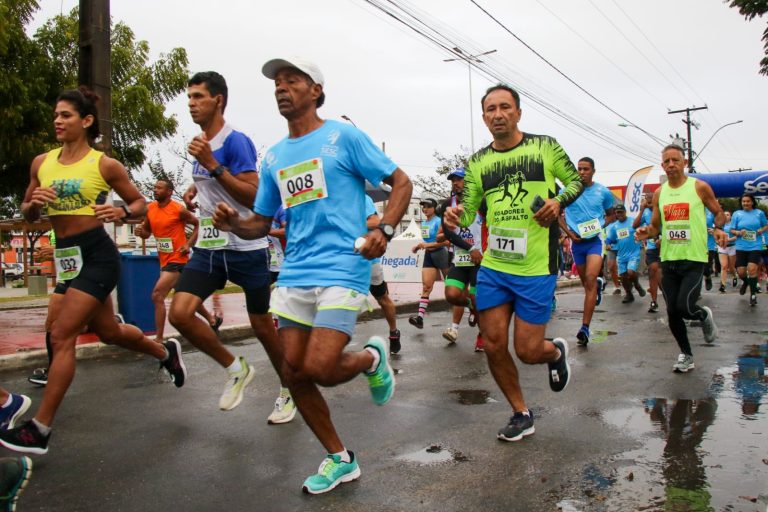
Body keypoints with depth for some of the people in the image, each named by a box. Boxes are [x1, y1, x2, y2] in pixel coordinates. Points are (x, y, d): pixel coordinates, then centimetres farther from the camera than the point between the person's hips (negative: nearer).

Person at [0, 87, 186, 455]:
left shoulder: (104, 164, -6)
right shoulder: (41, 162, 8)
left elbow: (141, 202, 2)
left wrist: (121, 212, -19)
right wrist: (35, 203, -8)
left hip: (97, 254, -7)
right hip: (66, 256, 7)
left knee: (61, 336, -10)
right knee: (109, 332, 19)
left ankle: (39, 429, -1)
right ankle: (166, 352, 46)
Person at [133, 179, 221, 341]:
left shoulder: (179, 209, -13)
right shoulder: (149, 209, 4)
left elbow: (198, 224, -1)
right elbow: (147, 232, 15)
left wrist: (189, 244, -11)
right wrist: (140, 231, -8)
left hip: (177, 259, -8)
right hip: (164, 259, 8)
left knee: (157, 296, -16)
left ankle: (159, 340, -9)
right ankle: (213, 320, 38)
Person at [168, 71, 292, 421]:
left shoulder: (235, 141, -12)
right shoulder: (200, 144, 11)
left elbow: (253, 196, -20)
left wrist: (212, 165, -25)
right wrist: (194, 192, 10)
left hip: (246, 247, -7)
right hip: (209, 247, 7)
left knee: (262, 327, 4)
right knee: (179, 313, -10)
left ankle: (288, 390, 27)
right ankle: (235, 369, 11)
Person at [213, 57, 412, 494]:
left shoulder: (343, 137, -1)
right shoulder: (274, 157, 16)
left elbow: (401, 183, 0)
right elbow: (261, 223, 19)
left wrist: (384, 231, -16)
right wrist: (234, 223, -3)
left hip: (341, 270, -6)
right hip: (295, 274, 6)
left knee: (318, 369, -18)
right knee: (295, 373, 5)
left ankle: (372, 358, 17)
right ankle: (340, 460, 24)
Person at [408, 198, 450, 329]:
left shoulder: (438, 221, -12)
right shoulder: (423, 223, 13)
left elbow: (446, 241, -21)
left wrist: (427, 245, -26)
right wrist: (419, 246, 10)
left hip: (440, 254, -7)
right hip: (428, 256, 7)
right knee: (426, 286, -5)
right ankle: (420, 317, -14)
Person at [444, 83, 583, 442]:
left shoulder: (545, 146, -1)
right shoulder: (478, 162, 6)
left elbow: (576, 180, 10)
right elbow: (469, 209, 9)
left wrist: (559, 202, -11)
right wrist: (456, 218, -15)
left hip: (536, 269, -3)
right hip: (493, 267, 4)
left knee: (527, 351, -3)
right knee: (493, 345, 3)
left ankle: (556, 352, 36)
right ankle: (521, 415, 25)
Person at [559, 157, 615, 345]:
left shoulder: (603, 191, -1)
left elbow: (610, 214, 12)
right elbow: (558, 213, 8)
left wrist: (600, 226, -7)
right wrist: (568, 232, -6)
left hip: (595, 240, -2)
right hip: (576, 241, 2)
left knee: (590, 279, -18)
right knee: (585, 282, 16)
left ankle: (585, 327, -18)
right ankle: (598, 284, 55)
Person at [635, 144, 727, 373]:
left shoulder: (699, 187, -2)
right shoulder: (659, 193, 9)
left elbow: (718, 212, 8)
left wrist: (719, 229, -13)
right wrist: (647, 232, -8)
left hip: (694, 259, -4)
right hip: (668, 259, 4)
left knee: (684, 307, -14)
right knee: (672, 312, 5)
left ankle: (705, 315, 24)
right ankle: (686, 354, 25)